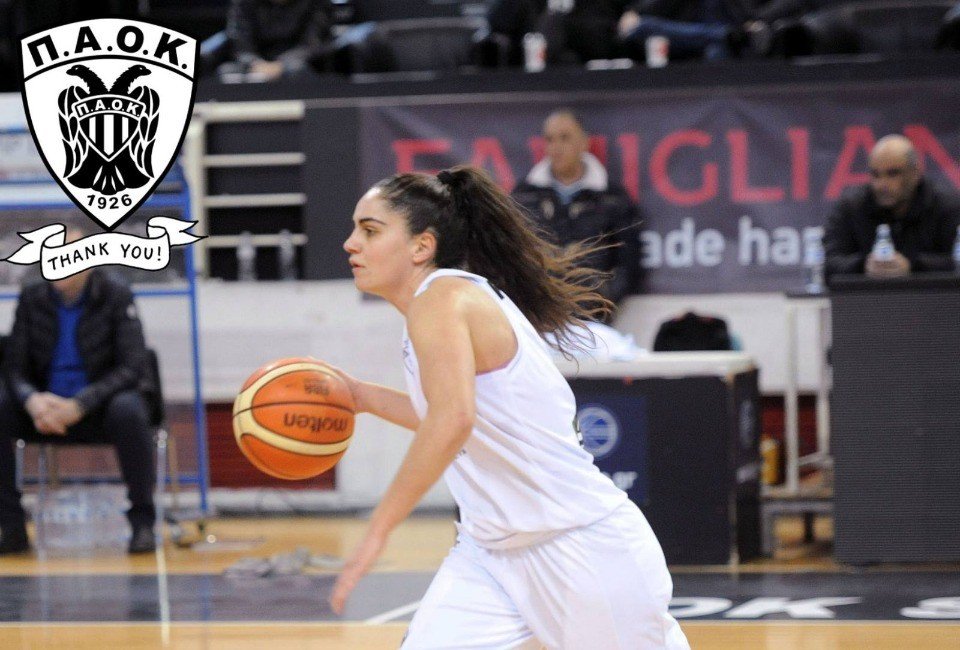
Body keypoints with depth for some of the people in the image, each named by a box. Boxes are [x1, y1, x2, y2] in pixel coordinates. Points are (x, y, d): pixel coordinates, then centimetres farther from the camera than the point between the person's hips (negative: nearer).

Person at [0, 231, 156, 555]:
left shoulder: (116, 297, -7)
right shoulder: (31, 299, 1)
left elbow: (132, 368, -14)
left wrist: (80, 405, -28)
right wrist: (32, 400, -26)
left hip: (98, 409, -3)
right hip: (45, 411, 3)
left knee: (128, 410, -36)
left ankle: (143, 523, -23)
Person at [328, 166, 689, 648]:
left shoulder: (442, 297, -17)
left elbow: (453, 421, -34)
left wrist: (377, 531, -31)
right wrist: (365, 397, 17)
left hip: (584, 546, -9)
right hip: (493, 552, 9)